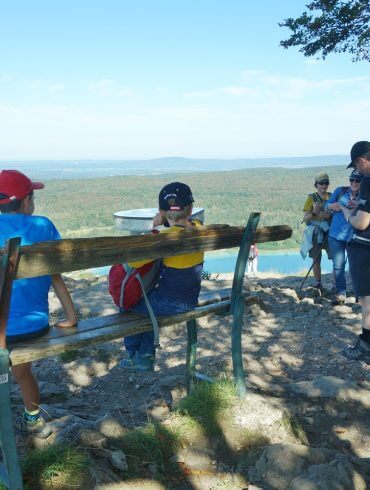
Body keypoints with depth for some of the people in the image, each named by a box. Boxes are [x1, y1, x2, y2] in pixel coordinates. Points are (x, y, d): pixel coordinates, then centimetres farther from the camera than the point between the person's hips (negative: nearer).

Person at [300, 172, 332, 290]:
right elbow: (305, 219, -3)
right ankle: (318, 284, 14)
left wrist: (330, 216, -11)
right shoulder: (311, 198, -1)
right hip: (316, 233, -2)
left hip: (330, 232, 2)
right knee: (316, 260, 4)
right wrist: (314, 213, -23)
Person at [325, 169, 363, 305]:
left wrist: (358, 206, -26)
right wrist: (332, 206, -17)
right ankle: (340, 292, 11)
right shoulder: (340, 191, 4)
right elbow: (327, 204, 6)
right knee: (338, 265, 3)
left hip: (354, 237, -1)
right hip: (336, 235, 1)